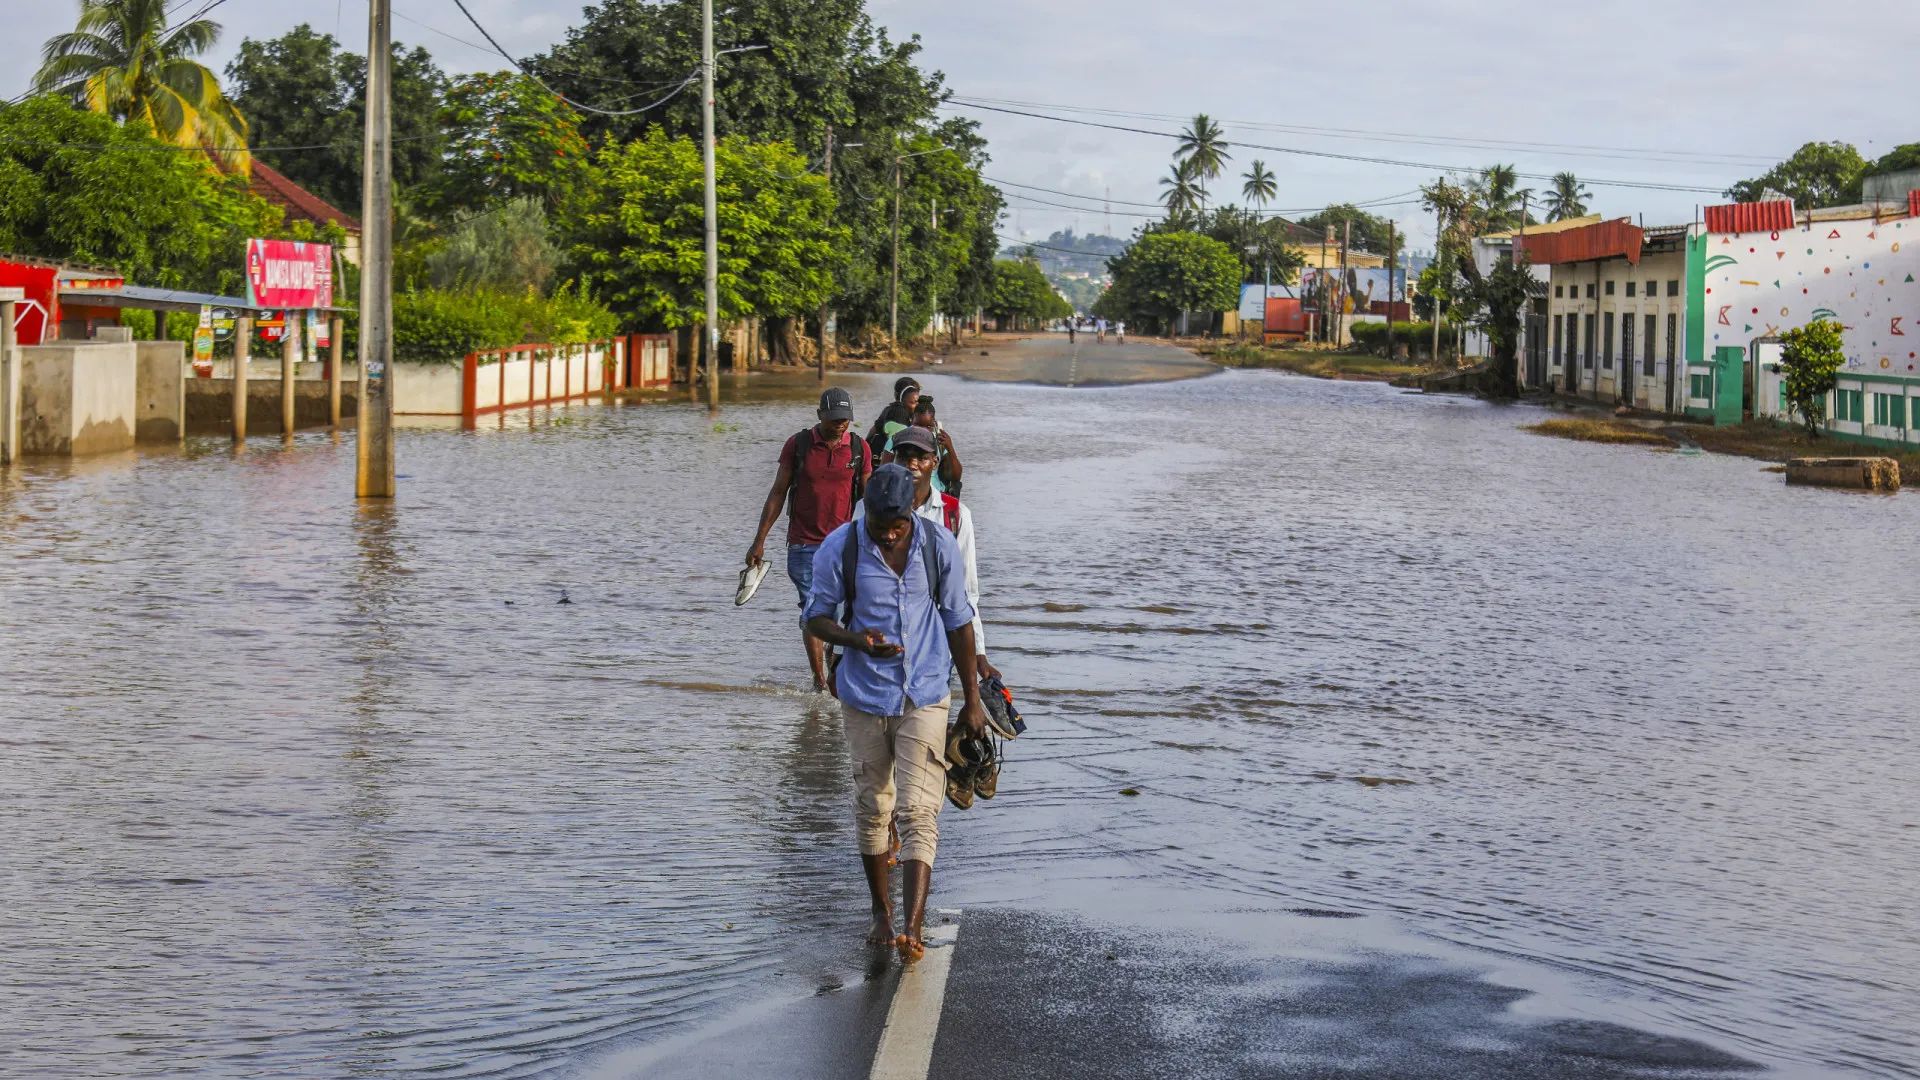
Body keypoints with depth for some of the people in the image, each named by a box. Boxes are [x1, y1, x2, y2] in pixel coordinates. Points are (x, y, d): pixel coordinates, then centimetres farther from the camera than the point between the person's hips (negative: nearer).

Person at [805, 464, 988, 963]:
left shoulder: (938, 545, -6)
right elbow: (816, 617, 1)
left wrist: (973, 700, 7)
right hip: (865, 697, 1)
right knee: (872, 807, 12)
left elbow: (959, 621, 4)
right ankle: (881, 910, 30)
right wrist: (857, 639, -22)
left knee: (918, 812, -10)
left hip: (924, 697, -1)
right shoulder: (839, 549, -9)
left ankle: (914, 928, -17)